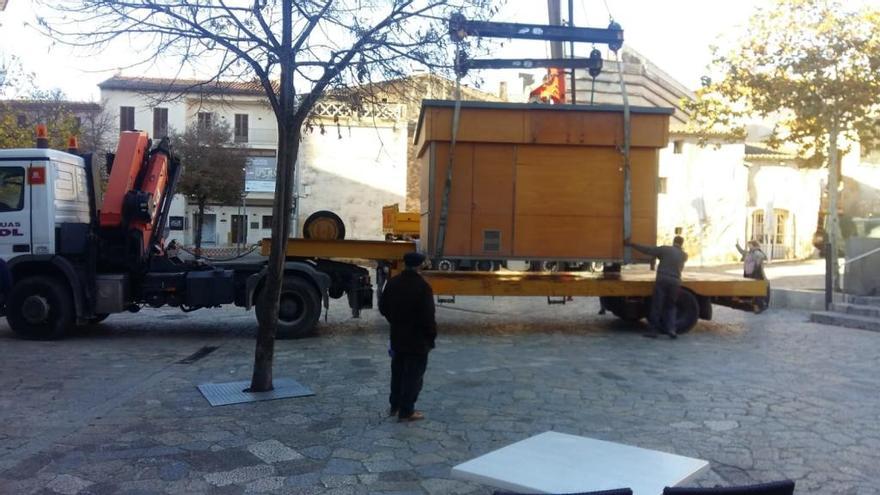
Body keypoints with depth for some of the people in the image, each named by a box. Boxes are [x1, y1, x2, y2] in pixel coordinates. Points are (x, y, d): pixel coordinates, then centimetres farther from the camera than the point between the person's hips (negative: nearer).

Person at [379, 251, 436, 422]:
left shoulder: (393, 283, 0)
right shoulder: (422, 287, -20)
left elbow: (383, 307, 9)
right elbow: (428, 316, -20)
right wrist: (431, 336, -5)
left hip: (397, 337, 6)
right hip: (417, 339, -6)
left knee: (397, 372, 19)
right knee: (413, 376, 4)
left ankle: (394, 406, 30)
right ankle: (406, 411, 10)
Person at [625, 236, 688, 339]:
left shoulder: (665, 249, 1)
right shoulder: (684, 255, 14)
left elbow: (647, 249, -3)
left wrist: (631, 244, 3)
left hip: (662, 281, -3)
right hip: (675, 283, 3)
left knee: (656, 306, 2)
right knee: (670, 307, 16)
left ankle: (654, 330, 3)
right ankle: (671, 329, 0)